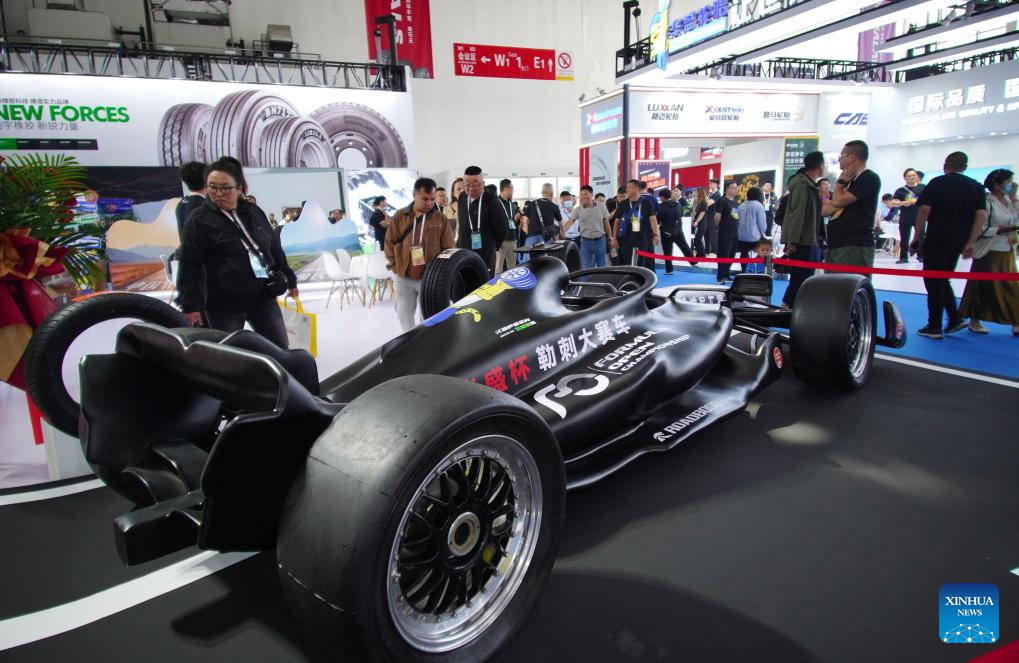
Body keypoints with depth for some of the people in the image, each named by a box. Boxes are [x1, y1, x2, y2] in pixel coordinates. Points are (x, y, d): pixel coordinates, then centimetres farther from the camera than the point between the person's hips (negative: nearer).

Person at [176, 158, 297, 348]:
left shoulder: (254, 212, 8)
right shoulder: (199, 220, -7)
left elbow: (275, 248, 17)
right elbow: (189, 266, -10)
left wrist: (289, 279, 20)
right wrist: (190, 305, -15)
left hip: (263, 295, 5)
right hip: (224, 303, -4)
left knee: (280, 351, 11)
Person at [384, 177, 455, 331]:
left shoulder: (440, 218, 0)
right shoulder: (399, 216, 3)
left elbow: (448, 248, 0)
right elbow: (389, 243, 6)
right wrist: (395, 266, 0)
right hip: (403, 277, 2)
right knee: (404, 315, 11)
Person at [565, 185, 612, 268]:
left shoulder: (601, 207, 1)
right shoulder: (578, 209, -1)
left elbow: (606, 224, 6)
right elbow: (569, 222, -10)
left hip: (600, 240, 0)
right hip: (585, 242, 0)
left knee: (602, 267, 8)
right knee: (587, 268, 4)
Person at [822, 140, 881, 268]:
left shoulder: (870, 178, -5)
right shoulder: (848, 181, 24)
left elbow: (838, 201, -16)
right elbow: (824, 210, 16)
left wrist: (841, 181, 2)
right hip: (834, 246, 9)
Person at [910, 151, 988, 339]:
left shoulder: (936, 183, -2)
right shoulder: (976, 186, 8)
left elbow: (924, 211, -11)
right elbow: (982, 216, 0)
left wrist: (917, 237, -4)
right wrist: (970, 242, 1)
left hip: (936, 240, -5)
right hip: (958, 242, 5)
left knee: (934, 282, 1)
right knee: (943, 280, 20)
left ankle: (934, 327, 2)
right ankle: (955, 318, 15)